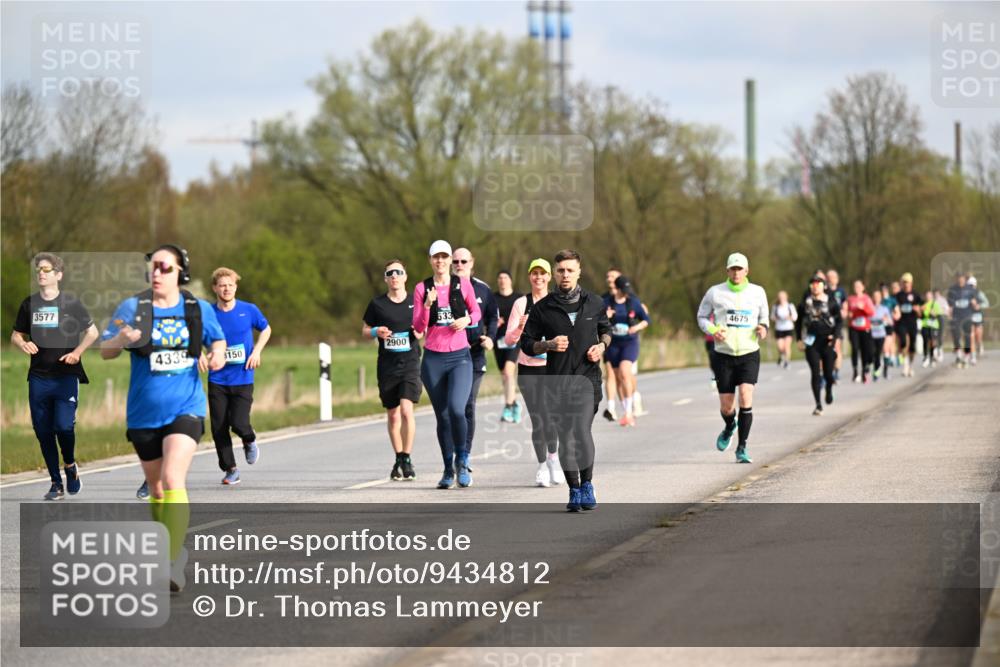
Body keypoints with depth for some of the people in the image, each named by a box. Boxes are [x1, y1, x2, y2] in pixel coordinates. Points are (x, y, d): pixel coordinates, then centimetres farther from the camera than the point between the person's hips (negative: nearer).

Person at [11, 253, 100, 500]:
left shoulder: (71, 303, 0)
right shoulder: (29, 304, 9)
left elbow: (92, 332, 7)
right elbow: (15, 335, 17)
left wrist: (77, 352, -8)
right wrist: (23, 344, -7)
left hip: (66, 375, -3)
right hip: (38, 376, 3)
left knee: (64, 425, -17)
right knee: (43, 431, 3)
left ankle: (70, 465, 13)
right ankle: (56, 484, 14)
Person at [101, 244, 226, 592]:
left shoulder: (200, 309, 1)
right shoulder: (133, 307, -2)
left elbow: (217, 340, 18)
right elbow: (105, 351, -2)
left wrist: (217, 355, -5)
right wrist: (121, 339, -24)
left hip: (186, 409, -2)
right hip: (144, 414, 2)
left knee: (172, 480, -21)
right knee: (156, 489, 14)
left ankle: (174, 564, -23)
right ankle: (170, 548, 35)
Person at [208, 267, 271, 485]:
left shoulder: (249, 310, -3)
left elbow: (266, 329, 15)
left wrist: (256, 351, 1)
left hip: (242, 379, -1)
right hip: (217, 381, 1)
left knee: (239, 423, -13)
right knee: (219, 428, -1)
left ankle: (250, 441, 23)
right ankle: (230, 469, 16)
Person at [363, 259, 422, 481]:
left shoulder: (416, 302, 3)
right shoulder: (377, 304, 3)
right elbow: (364, 330, 11)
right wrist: (376, 331, -10)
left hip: (410, 363, -2)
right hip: (387, 366, 2)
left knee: (406, 410, -18)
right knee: (392, 415, 9)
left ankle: (407, 459, -8)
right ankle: (398, 459, 24)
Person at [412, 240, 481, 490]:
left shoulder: (462, 284, 3)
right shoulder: (422, 288, 3)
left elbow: (477, 312, 14)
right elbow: (418, 327, 0)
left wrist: (467, 320, -7)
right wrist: (427, 305, -16)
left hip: (460, 356, -1)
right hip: (433, 359, 1)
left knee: (456, 409, -20)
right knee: (442, 416, 6)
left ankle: (462, 460, 1)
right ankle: (448, 469, 17)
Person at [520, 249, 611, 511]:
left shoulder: (594, 303, 7)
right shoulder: (542, 308, 3)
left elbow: (606, 329, 25)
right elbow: (527, 344, 8)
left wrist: (601, 346, 4)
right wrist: (549, 345, -10)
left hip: (587, 379, -1)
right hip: (556, 382, 1)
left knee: (582, 431, -18)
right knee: (565, 438, 3)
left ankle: (587, 485, -4)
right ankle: (574, 491, 14)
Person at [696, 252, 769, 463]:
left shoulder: (757, 292, 3)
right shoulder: (715, 292, -1)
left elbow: (764, 316, 18)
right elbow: (702, 317, 10)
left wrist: (763, 327, -5)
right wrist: (712, 330, -11)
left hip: (749, 353, 0)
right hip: (723, 354, 0)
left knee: (746, 396, -19)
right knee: (726, 407, 1)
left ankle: (742, 448, -11)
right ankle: (730, 427, 39)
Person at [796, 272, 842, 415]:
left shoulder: (830, 301, 2)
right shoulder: (806, 302, 6)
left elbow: (838, 320, 5)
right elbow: (799, 321, 14)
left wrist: (834, 335, -9)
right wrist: (799, 339, 6)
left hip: (827, 340, -1)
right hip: (811, 341, 1)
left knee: (828, 372, -1)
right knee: (815, 373, -7)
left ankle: (829, 390, 34)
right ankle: (818, 405, -3)